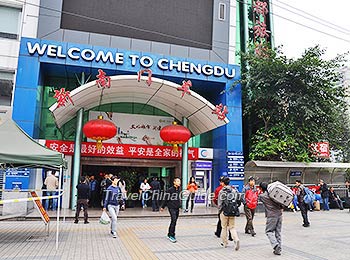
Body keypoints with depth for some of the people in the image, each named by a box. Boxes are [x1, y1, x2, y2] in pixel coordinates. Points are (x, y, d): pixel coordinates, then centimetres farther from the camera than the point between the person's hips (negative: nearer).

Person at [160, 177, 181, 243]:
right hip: (171, 207, -7)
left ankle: (170, 234, 24)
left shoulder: (179, 190, 8)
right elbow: (165, 198, -8)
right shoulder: (170, 190, -12)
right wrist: (162, 207, -4)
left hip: (177, 208, 7)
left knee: (174, 221, 11)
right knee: (173, 220, -15)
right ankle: (171, 235, -7)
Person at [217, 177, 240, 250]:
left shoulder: (221, 191, -8)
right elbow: (237, 201, 3)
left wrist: (220, 210, 9)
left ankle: (224, 242, 20)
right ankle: (236, 239, -13)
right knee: (232, 227, 10)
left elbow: (219, 203, -6)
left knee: (224, 227, 11)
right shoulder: (234, 191, 2)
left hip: (224, 212, -3)